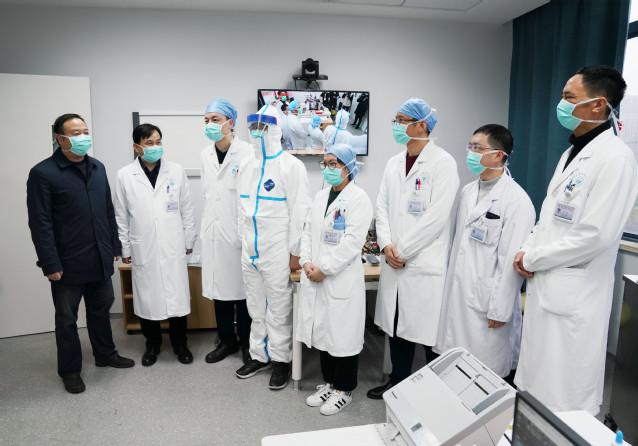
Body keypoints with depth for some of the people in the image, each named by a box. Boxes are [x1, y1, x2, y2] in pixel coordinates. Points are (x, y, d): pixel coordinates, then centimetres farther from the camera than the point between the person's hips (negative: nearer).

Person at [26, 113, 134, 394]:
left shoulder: (98, 168, 8)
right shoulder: (43, 173, -11)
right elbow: (40, 224, -13)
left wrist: (115, 247, 10)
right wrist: (50, 264, -15)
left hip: (100, 260, 5)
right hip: (68, 263, -5)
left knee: (101, 310, 20)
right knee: (67, 318, 12)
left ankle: (105, 354, 39)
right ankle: (70, 370, 29)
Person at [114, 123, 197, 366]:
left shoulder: (176, 171, 1)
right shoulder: (124, 175, 0)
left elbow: (187, 208, 5)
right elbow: (121, 216, 4)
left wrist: (189, 240, 5)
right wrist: (125, 249, 4)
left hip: (173, 248, 0)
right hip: (143, 250, 0)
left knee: (177, 297, 6)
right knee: (147, 299, 10)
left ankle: (179, 344, 26)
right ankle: (152, 344, 31)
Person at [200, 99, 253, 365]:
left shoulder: (247, 153, -10)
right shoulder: (206, 154, 9)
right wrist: (205, 227, 16)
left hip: (239, 233, -6)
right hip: (213, 233, 6)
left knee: (242, 290, 6)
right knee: (219, 289, 14)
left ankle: (246, 342, 25)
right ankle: (227, 340, 30)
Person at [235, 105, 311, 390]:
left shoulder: (291, 166, -9)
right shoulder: (247, 167, 12)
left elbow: (299, 211, -12)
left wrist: (295, 252, -13)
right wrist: (243, 241, 15)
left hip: (277, 252, -6)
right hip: (250, 250, 7)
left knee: (278, 310, 5)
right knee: (256, 309, 17)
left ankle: (280, 359, 23)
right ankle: (260, 355, 33)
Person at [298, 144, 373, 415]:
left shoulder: (358, 199, -9)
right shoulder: (321, 197, 13)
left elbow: (352, 242, -17)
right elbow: (308, 231, 13)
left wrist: (324, 269, -16)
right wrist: (306, 262, -3)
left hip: (342, 279, -7)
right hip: (316, 278, 7)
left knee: (343, 334, 5)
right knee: (322, 330, 16)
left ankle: (344, 390, 24)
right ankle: (329, 383, 35)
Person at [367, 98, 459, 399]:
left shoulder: (442, 163, -9)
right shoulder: (394, 163, 12)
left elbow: (437, 216, -16)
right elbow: (382, 206, 11)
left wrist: (403, 251, -13)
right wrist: (386, 244, -4)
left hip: (426, 262, -6)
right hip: (394, 262, 7)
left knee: (429, 329, 4)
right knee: (397, 325, 16)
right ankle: (398, 381, 34)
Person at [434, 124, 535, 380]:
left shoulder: (517, 200, -14)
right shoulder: (468, 192, 10)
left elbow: (512, 261, -17)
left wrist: (499, 311, -15)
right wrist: (450, 288, 15)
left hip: (486, 304, -7)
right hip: (457, 297, 7)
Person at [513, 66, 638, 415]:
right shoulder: (571, 153, 13)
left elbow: (597, 235, -22)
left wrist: (532, 259, -13)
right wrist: (527, 250, 2)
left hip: (573, 296, -9)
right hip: (544, 288, 9)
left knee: (565, 399, 6)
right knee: (535, 384, 21)